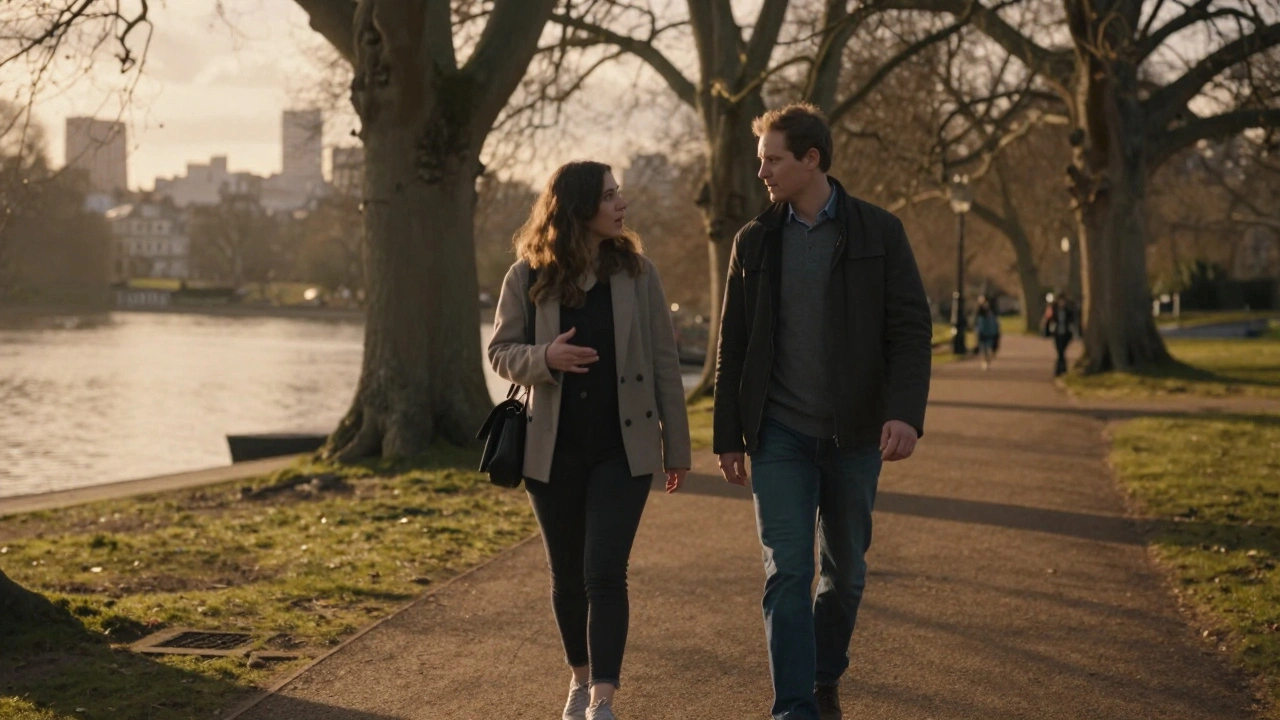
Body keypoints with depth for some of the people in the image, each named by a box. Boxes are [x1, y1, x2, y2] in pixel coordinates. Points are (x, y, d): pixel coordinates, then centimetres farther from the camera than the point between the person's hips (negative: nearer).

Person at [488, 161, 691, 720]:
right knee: (567, 574, 13)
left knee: (605, 573, -10)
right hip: (554, 448, 1)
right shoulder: (528, 277, -3)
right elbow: (501, 352, 3)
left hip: (622, 448, -1)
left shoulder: (635, 272, -1)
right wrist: (545, 358, -20)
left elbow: (663, 362, 1)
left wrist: (676, 445, 2)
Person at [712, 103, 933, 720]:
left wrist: (906, 412, -19)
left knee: (845, 571, 13)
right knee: (786, 572, -8)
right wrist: (728, 435, 4)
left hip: (854, 435, 0)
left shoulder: (878, 232, -1)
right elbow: (732, 345, 7)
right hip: (779, 434, 0)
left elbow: (911, 329, -5)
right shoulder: (754, 241, 5)